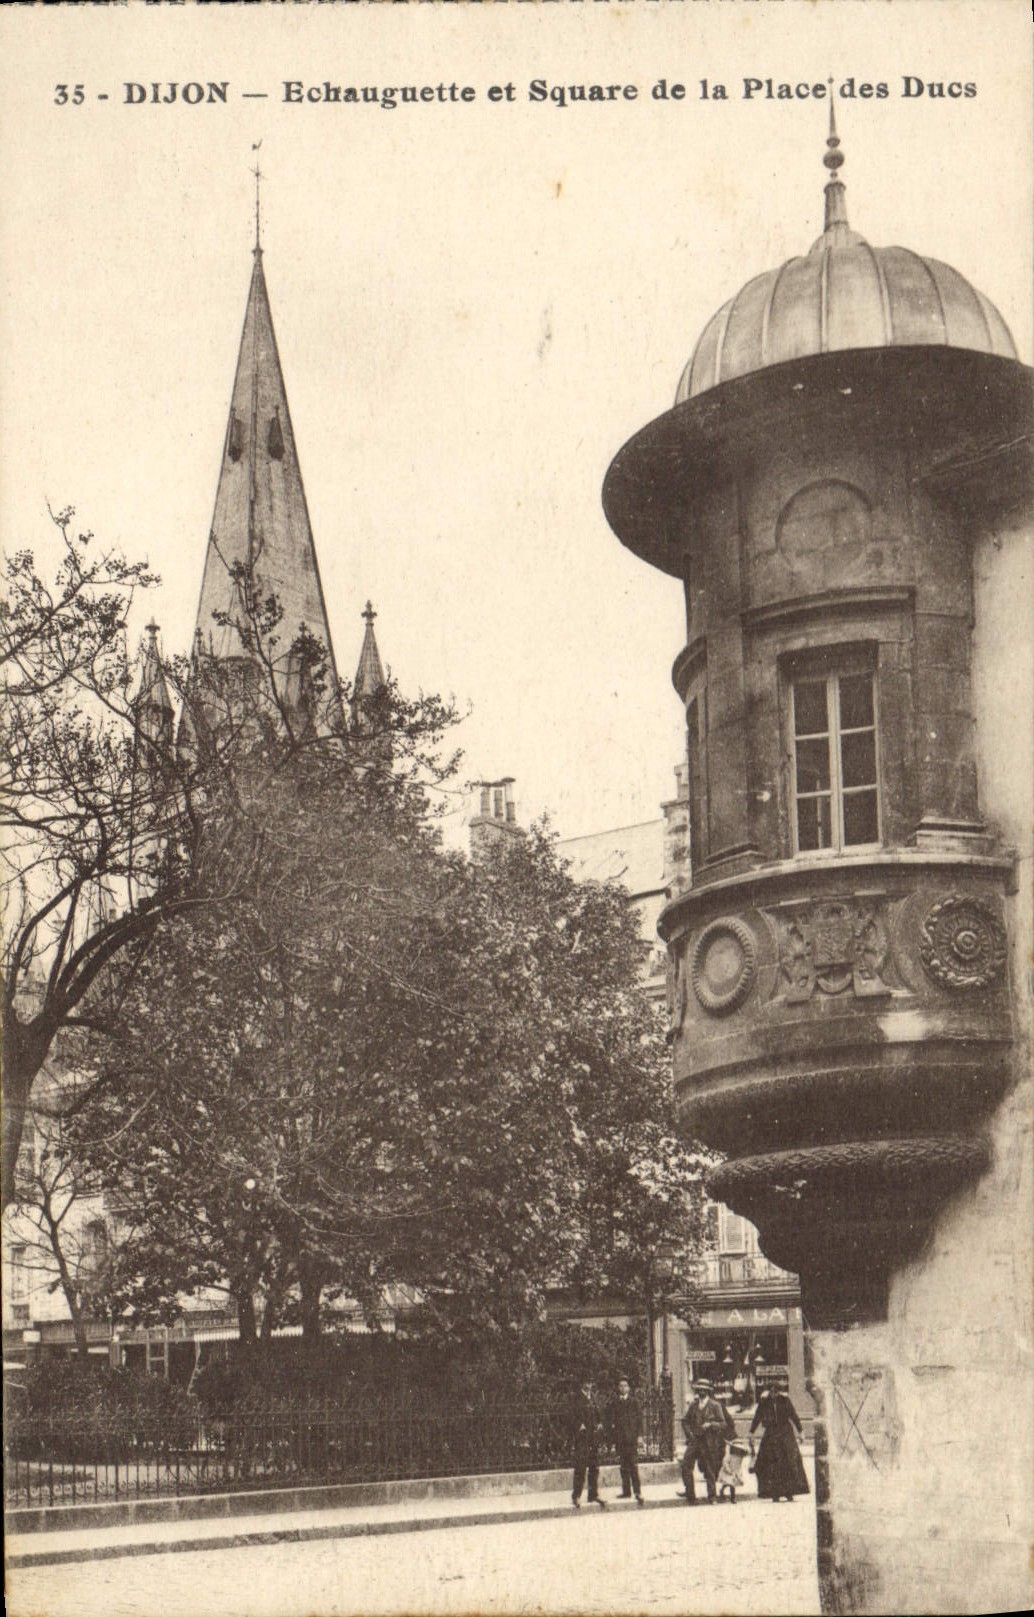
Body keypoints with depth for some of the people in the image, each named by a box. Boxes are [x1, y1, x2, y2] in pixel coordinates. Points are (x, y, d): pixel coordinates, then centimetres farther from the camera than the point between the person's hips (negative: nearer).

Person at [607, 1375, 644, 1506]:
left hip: (631, 1437, -3)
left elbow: (639, 1419, 3)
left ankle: (637, 1491, -8)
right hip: (619, 1438, 3)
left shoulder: (634, 1402, 7)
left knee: (633, 1465, -8)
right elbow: (610, 1418, 14)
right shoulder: (614, 1403, 13)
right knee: (623, 1466, 3)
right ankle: (626, 1491, 8)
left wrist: (638, 1435, -3)